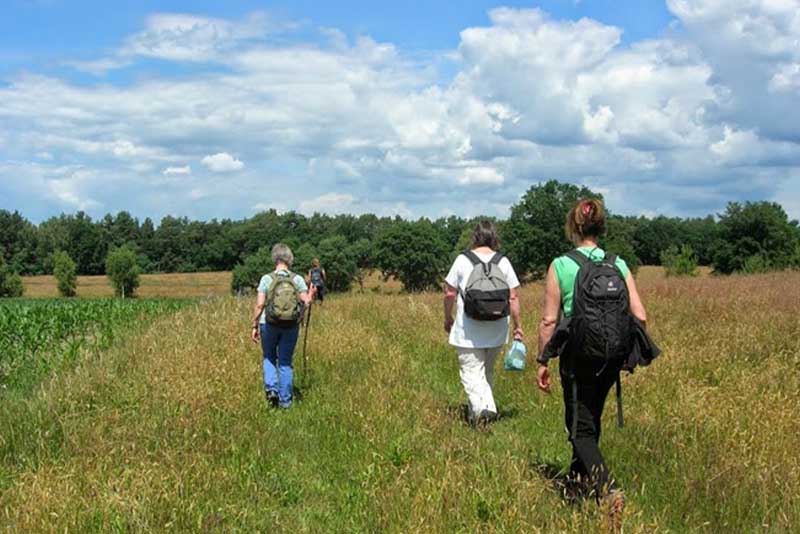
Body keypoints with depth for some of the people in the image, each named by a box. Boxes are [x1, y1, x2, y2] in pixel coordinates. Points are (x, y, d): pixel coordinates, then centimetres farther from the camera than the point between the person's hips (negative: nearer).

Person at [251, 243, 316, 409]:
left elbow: (259, 304, -9)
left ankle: (271, 388, 0)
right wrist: (311, 295, 16)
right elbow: (306, 302, -6)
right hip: (291, 326, 1)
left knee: (269, 358, 20)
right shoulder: (297, 279, -3)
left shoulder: (266, 279, -6)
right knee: (285, 362, 11)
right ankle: (285, 400, 14)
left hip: (269, 325, -1)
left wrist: (255, 326, -1)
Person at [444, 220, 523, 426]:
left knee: (472, 372, -3)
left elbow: (450, 293, -2)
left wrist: (448, 318, 13)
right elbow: (513, 297, 0)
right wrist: (518, 326, 8)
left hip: (468, 332, -3)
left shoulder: (463, 260, -4)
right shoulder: (503, 262, 1)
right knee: (486, 372, 18)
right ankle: (475, 410, 24)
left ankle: (483, 408, -22)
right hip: (496, 331, 3)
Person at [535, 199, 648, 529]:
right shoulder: (619, 266, -2)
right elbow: (640, 316, -6)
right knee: (591, 418, 26)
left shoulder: (560, 266, -11)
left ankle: (608, 490, -18)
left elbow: (549, 321, -11)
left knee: (581, 429, 3)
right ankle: (579, 473, 45)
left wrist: (542, 361, -2)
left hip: (577, 356, -4)